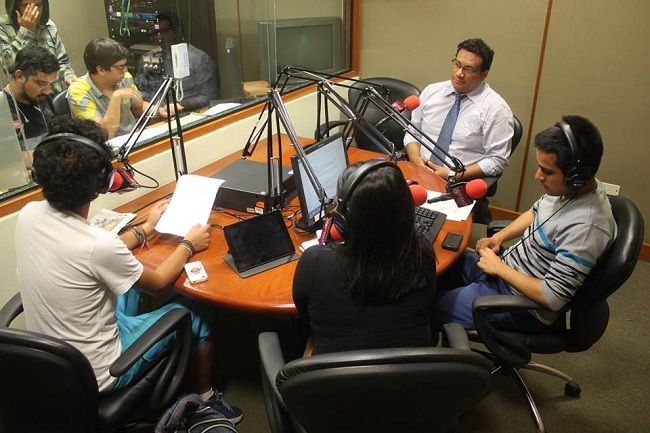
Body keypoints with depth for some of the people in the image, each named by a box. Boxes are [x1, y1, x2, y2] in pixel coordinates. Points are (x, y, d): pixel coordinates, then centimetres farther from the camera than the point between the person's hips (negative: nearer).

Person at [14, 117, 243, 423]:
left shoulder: (28, 215, -13)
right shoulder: (98, 245, -33)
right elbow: (157, 282, -12)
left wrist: (145, 230, 15)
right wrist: (188, 245, 4)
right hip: (97, 377, -7)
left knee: (126, 277, 23)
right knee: (199, 312, 8)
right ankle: (204, 398, 30)